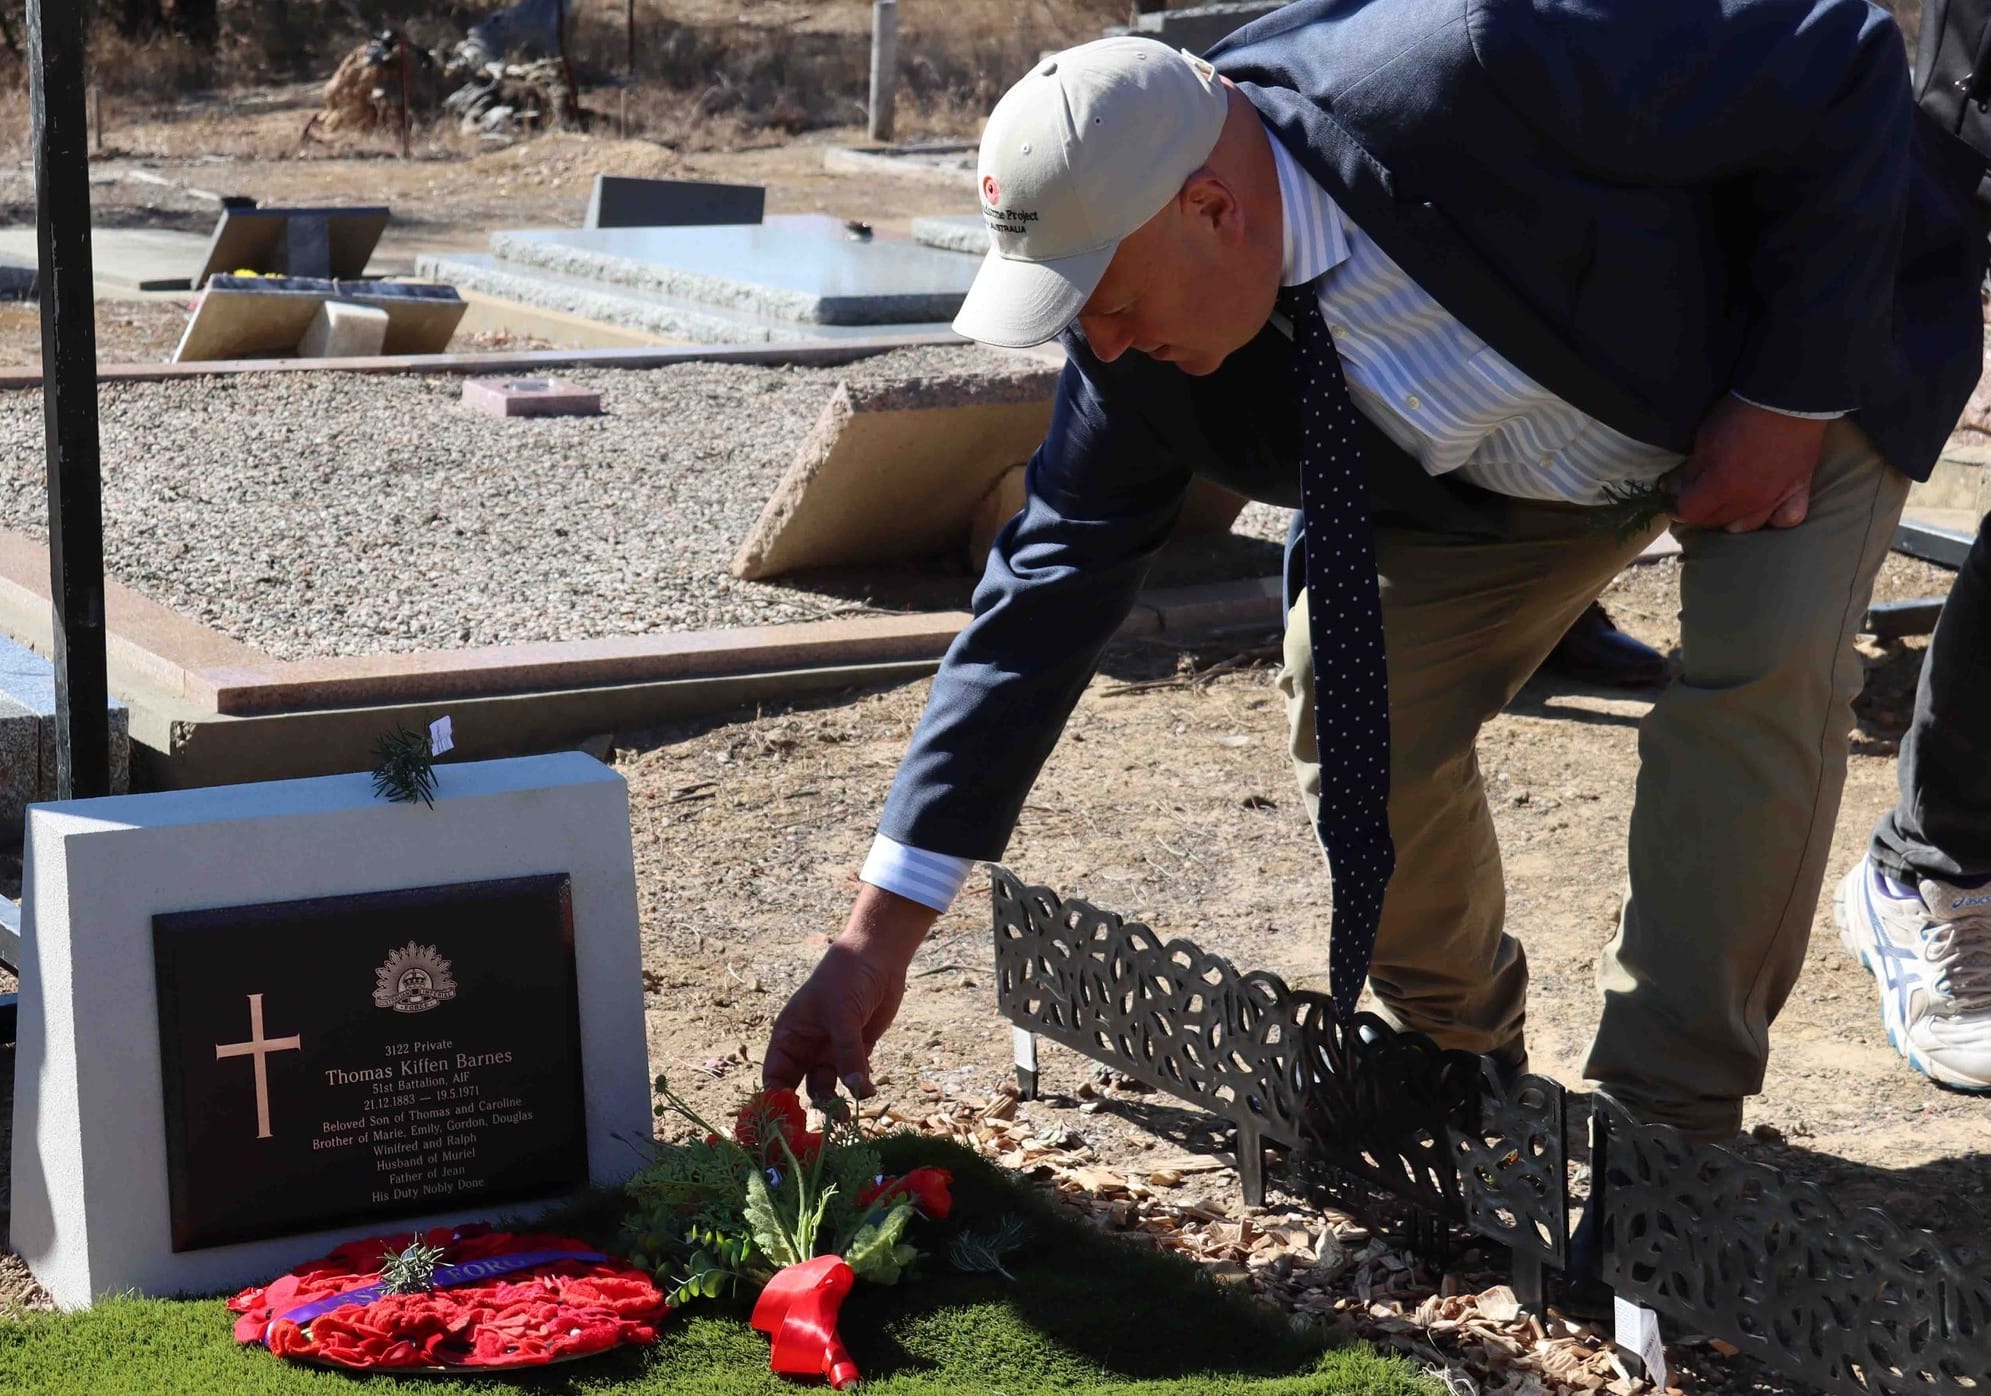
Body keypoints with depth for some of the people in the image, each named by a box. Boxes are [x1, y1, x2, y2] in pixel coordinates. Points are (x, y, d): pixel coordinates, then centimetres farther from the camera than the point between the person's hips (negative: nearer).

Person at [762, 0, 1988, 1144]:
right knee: (1353, 689, -9)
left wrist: (1793, 397, -29)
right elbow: (1059, 577, -15)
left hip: (1804, 352, -4)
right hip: (1525, 457, 5)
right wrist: (882, 933, -16)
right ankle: (1455, 1055, 16)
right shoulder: (1140, 344, -22)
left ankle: (1666, 1118, -9)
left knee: (1759, 674, -25)